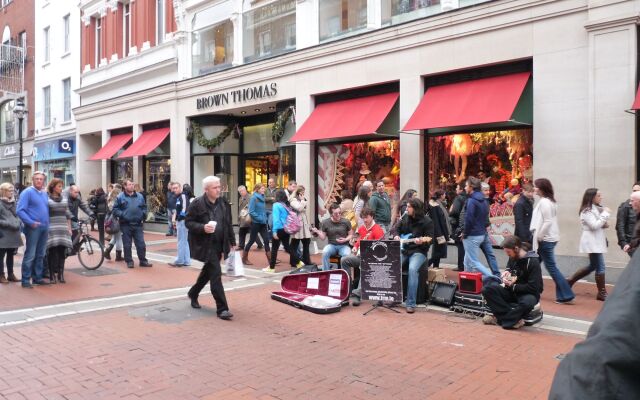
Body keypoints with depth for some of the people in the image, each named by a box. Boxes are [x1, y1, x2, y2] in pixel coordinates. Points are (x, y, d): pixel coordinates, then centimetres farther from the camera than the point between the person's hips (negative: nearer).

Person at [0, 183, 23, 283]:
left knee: (11, 255, 13)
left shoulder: (13, 203, 13)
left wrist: (18, 223, 3)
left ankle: (10, 274, 20)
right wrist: (8, 224, -18)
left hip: (13, 234, 7)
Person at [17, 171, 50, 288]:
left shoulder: (45, 193, 14)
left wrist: (47, 224, 10)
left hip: (44, 228, 7)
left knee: (40, 255, 12)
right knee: (30, 255, -6)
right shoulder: (27, 192, -6)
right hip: (33, 228, -7)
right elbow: (20, 211, -13)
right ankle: (25, 280, 0)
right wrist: (31, 222, -20)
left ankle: (37, 277, 20)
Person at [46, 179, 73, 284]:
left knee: (62, 252, 3)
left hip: (63, 229, 4)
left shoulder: (64, 199, 14)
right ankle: (52, 275, 4)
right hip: (51, 229, -4)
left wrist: (69, 228, 14)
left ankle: (61, 274, 9)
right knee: (52, 252, -4)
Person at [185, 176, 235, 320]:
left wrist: (232, 242, 11)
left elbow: (228, 224, 12)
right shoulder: (197, 204, -11)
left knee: (207, 272, 21)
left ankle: (193, 293, 46)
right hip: (205, 245, -6)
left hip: (219, 245, 7)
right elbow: (188, 222, -7)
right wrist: (203, 227, -24)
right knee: (216, 274, -11)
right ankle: (222, 308, -6)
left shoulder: (224, 203, 6)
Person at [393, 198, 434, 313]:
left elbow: (430, 239, -9)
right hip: (403, 250, 5)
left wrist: (421, 241, -29)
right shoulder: (405, 219, 11)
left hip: (418, 251, -5)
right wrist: (396, 236, 2)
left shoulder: (427, 221, -6)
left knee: (412, 269, -33)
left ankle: (411, 303, -27)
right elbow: (397, 230, 24)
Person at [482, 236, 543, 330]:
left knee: (527, 302, -43)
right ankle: (514, 318, -25)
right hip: (511, 291, 6)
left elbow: (533, 288, -21)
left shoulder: (533, 262, -18)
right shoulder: (513, 258, 0)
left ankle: (500, 319, -21)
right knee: (487, 289, -18)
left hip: (528, 294, -6)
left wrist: (513, 286, -16)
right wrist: (507, 271, -2)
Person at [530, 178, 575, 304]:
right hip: (548, 238, 10)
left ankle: (566, 296, 0)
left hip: (545, 239, -10)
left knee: (551, 267, -4)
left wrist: (538, 237, -16)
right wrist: (537, 236, 14)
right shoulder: (549, 201, 13)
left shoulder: (544, 202, -16)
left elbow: (548, 222, -23)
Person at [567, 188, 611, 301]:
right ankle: (602, 293, 2)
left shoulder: (596, 209, 15)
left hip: (597, 241, 10)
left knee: (592, 266, 15)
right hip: (592, 242, -10)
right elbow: (594, 226, -21)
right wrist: (605, 214, -17)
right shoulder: (587, 211, -14)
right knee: (600, 267, -6)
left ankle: (570, 281, 22)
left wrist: (605, 224, 0)